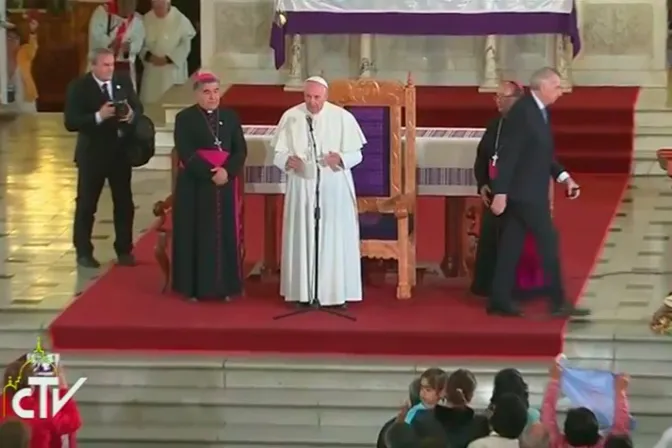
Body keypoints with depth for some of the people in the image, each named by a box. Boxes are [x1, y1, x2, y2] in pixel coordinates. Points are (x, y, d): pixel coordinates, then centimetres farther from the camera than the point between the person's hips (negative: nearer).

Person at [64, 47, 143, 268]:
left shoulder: (123, 81, 1)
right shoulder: (79, 87, -13)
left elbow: (138, 108, 6)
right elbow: (70, 122, -19)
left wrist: (131, 115, -17)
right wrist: (98, 116, -30)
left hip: (121, 151, 4)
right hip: (92, 153, -4)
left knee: (124, 203, 9)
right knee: (86, 204, 5)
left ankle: (124, 251, 20)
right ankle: (83, 252, 16)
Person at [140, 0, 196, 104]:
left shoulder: (180, 19, -9)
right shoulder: (146, 19, 2)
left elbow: (185, 44, -9)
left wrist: (168, 59, -16)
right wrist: (148, 55, -14)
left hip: (172, 69, -3)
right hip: (152, 71, 3)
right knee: (149, 101, 4)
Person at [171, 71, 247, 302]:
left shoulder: (230, 117, 8)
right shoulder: (185, 118, -2)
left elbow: (241, 150, 2)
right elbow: (185, 153, -11)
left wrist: (227, 171, -16)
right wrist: (210, 173, -19)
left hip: (226, 185, 3)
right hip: (195, 186, -3)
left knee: (225, 235, 4)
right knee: (197, 236, -1)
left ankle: (225, 286, 10)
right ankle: (194, 287, 5)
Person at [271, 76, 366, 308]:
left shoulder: (343, 117, -5)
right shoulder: (290, 117, -1)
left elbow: (356, 153, -2)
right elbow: (278, 153, 2)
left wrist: (340, 158, -23)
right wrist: (288, 160, -21)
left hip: (334, 188, -1)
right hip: (302, 188, 1)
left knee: (335, 238, 1)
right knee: (303, 237, 4)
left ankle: (336, 292, 9)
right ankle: (304, 292, 11)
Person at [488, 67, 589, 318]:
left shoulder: (539, 111, 12)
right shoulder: (521, 111, -17)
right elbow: (508, 155, -20)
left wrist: (564, 177, 7)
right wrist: (500, 192, -23)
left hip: (529, 191, 9)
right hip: (523, 191, -9)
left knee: (512, 245, 10)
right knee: (548, 241, -6)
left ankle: (500, 301, 13)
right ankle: (558, 302, -1)